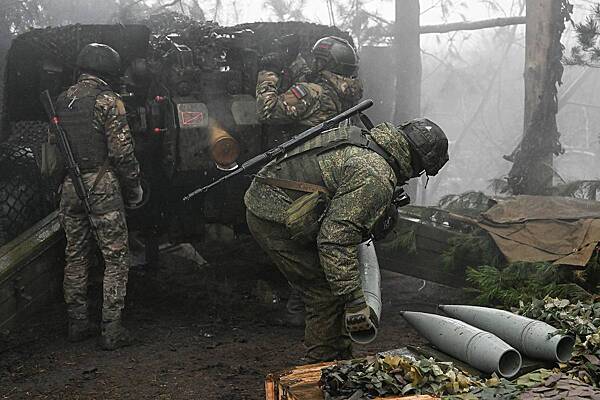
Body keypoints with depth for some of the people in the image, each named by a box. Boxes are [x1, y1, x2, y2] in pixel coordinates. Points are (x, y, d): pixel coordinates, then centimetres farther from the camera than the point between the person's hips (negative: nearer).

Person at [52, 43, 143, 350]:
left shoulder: (61, 101, 11)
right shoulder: (108, 101, -10)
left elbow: (52, 147, 16)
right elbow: (121, 152, -13)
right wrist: (134, 188, -3)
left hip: (69, 187, 7)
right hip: (102, 187, -6)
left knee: (76, 256, 15)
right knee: (116, 258, 1)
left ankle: (77, 324, 22)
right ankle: (111, 330, 1)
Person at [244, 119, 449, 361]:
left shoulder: (364, 141, 9)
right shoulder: (377, 177, -21)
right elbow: (336, 239, -28)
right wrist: (355, 301, -24)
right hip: (278, 220, -10)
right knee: (328, 295, -2)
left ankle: (342, 360, 30)